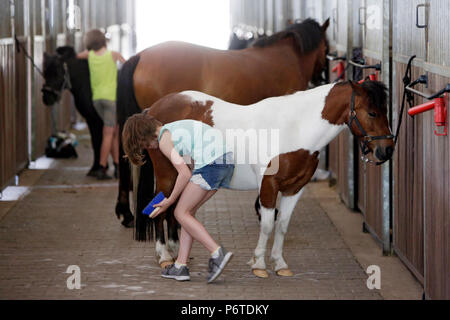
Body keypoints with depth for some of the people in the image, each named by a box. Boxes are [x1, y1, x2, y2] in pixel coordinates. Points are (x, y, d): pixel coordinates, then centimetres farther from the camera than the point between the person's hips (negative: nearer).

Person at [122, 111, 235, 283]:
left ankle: (217, 253, -13)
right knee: (188, 211, 15)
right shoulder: (175, 128, 27)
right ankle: (181, 266, 13)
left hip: (211, 161, -9)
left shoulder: (163, 139, 0)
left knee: (181, 213, 1)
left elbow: (185, 173, -6)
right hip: (227, 160, 9)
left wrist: (169, 201, 5)